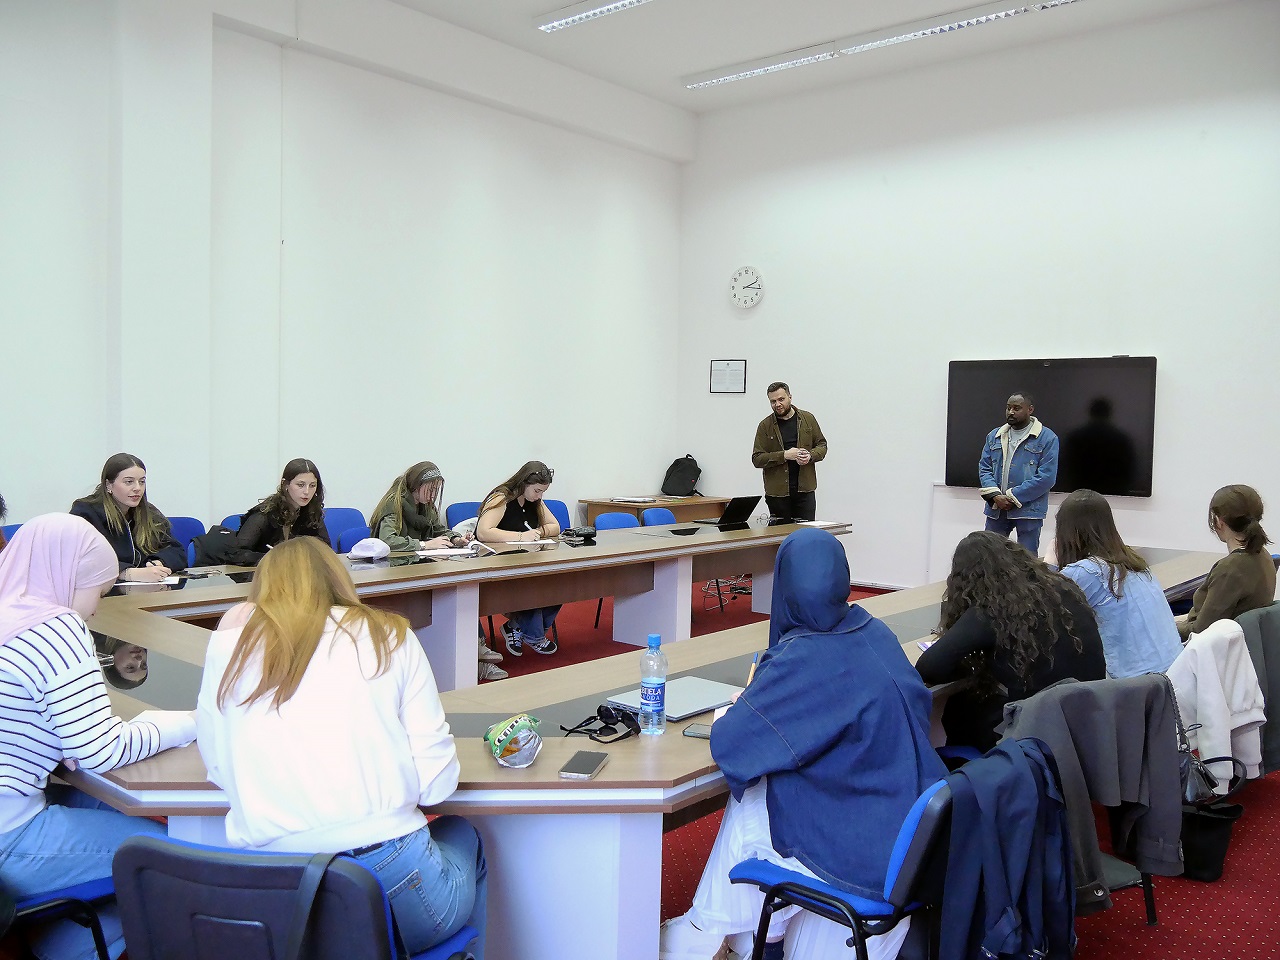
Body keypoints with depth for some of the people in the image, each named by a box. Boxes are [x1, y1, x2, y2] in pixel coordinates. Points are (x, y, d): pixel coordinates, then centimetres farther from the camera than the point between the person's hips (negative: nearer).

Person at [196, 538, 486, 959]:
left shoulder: (231, 637, 6)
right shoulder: (386, 634, 3)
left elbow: (218, 769, 13)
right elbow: (437, 781, 0)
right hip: (386, 884, -3)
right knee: (461, 834, 32)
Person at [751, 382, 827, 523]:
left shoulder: (808, 419, 6)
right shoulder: (765, 426, 0)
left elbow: (822, 445, 12)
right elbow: (757, 459, -4)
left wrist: (810, 456, -10)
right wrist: (784, 455, -16)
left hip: (805, 490, 1)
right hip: (777, 491, -1)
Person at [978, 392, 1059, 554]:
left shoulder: (1047, 438, -5)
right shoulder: (994, 436, 11)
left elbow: (1046, 477, -11)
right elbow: (984, 468, 8)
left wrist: (1013, 497, -14)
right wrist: (995, 495, -10)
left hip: (1028, 510, -4)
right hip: (996, 509, 4)